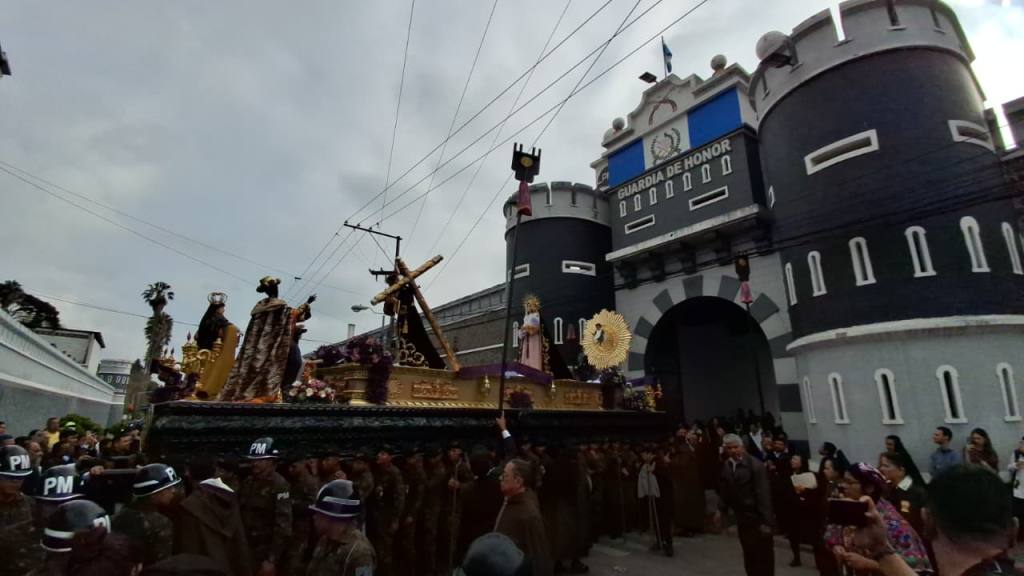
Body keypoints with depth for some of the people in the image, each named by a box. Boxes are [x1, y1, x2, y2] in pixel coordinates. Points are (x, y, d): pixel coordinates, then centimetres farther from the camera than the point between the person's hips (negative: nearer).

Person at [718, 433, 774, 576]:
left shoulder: (755, 465, -18)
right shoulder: (726, 466, -1)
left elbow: (763, 494, -19)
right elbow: (726, 491, 6)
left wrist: (766, 521, -20)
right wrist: (722, 509, -2)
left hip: (758, 518, -5)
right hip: (742, 518, 5)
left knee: (764, 555, 8)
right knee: (749, 555, 17)